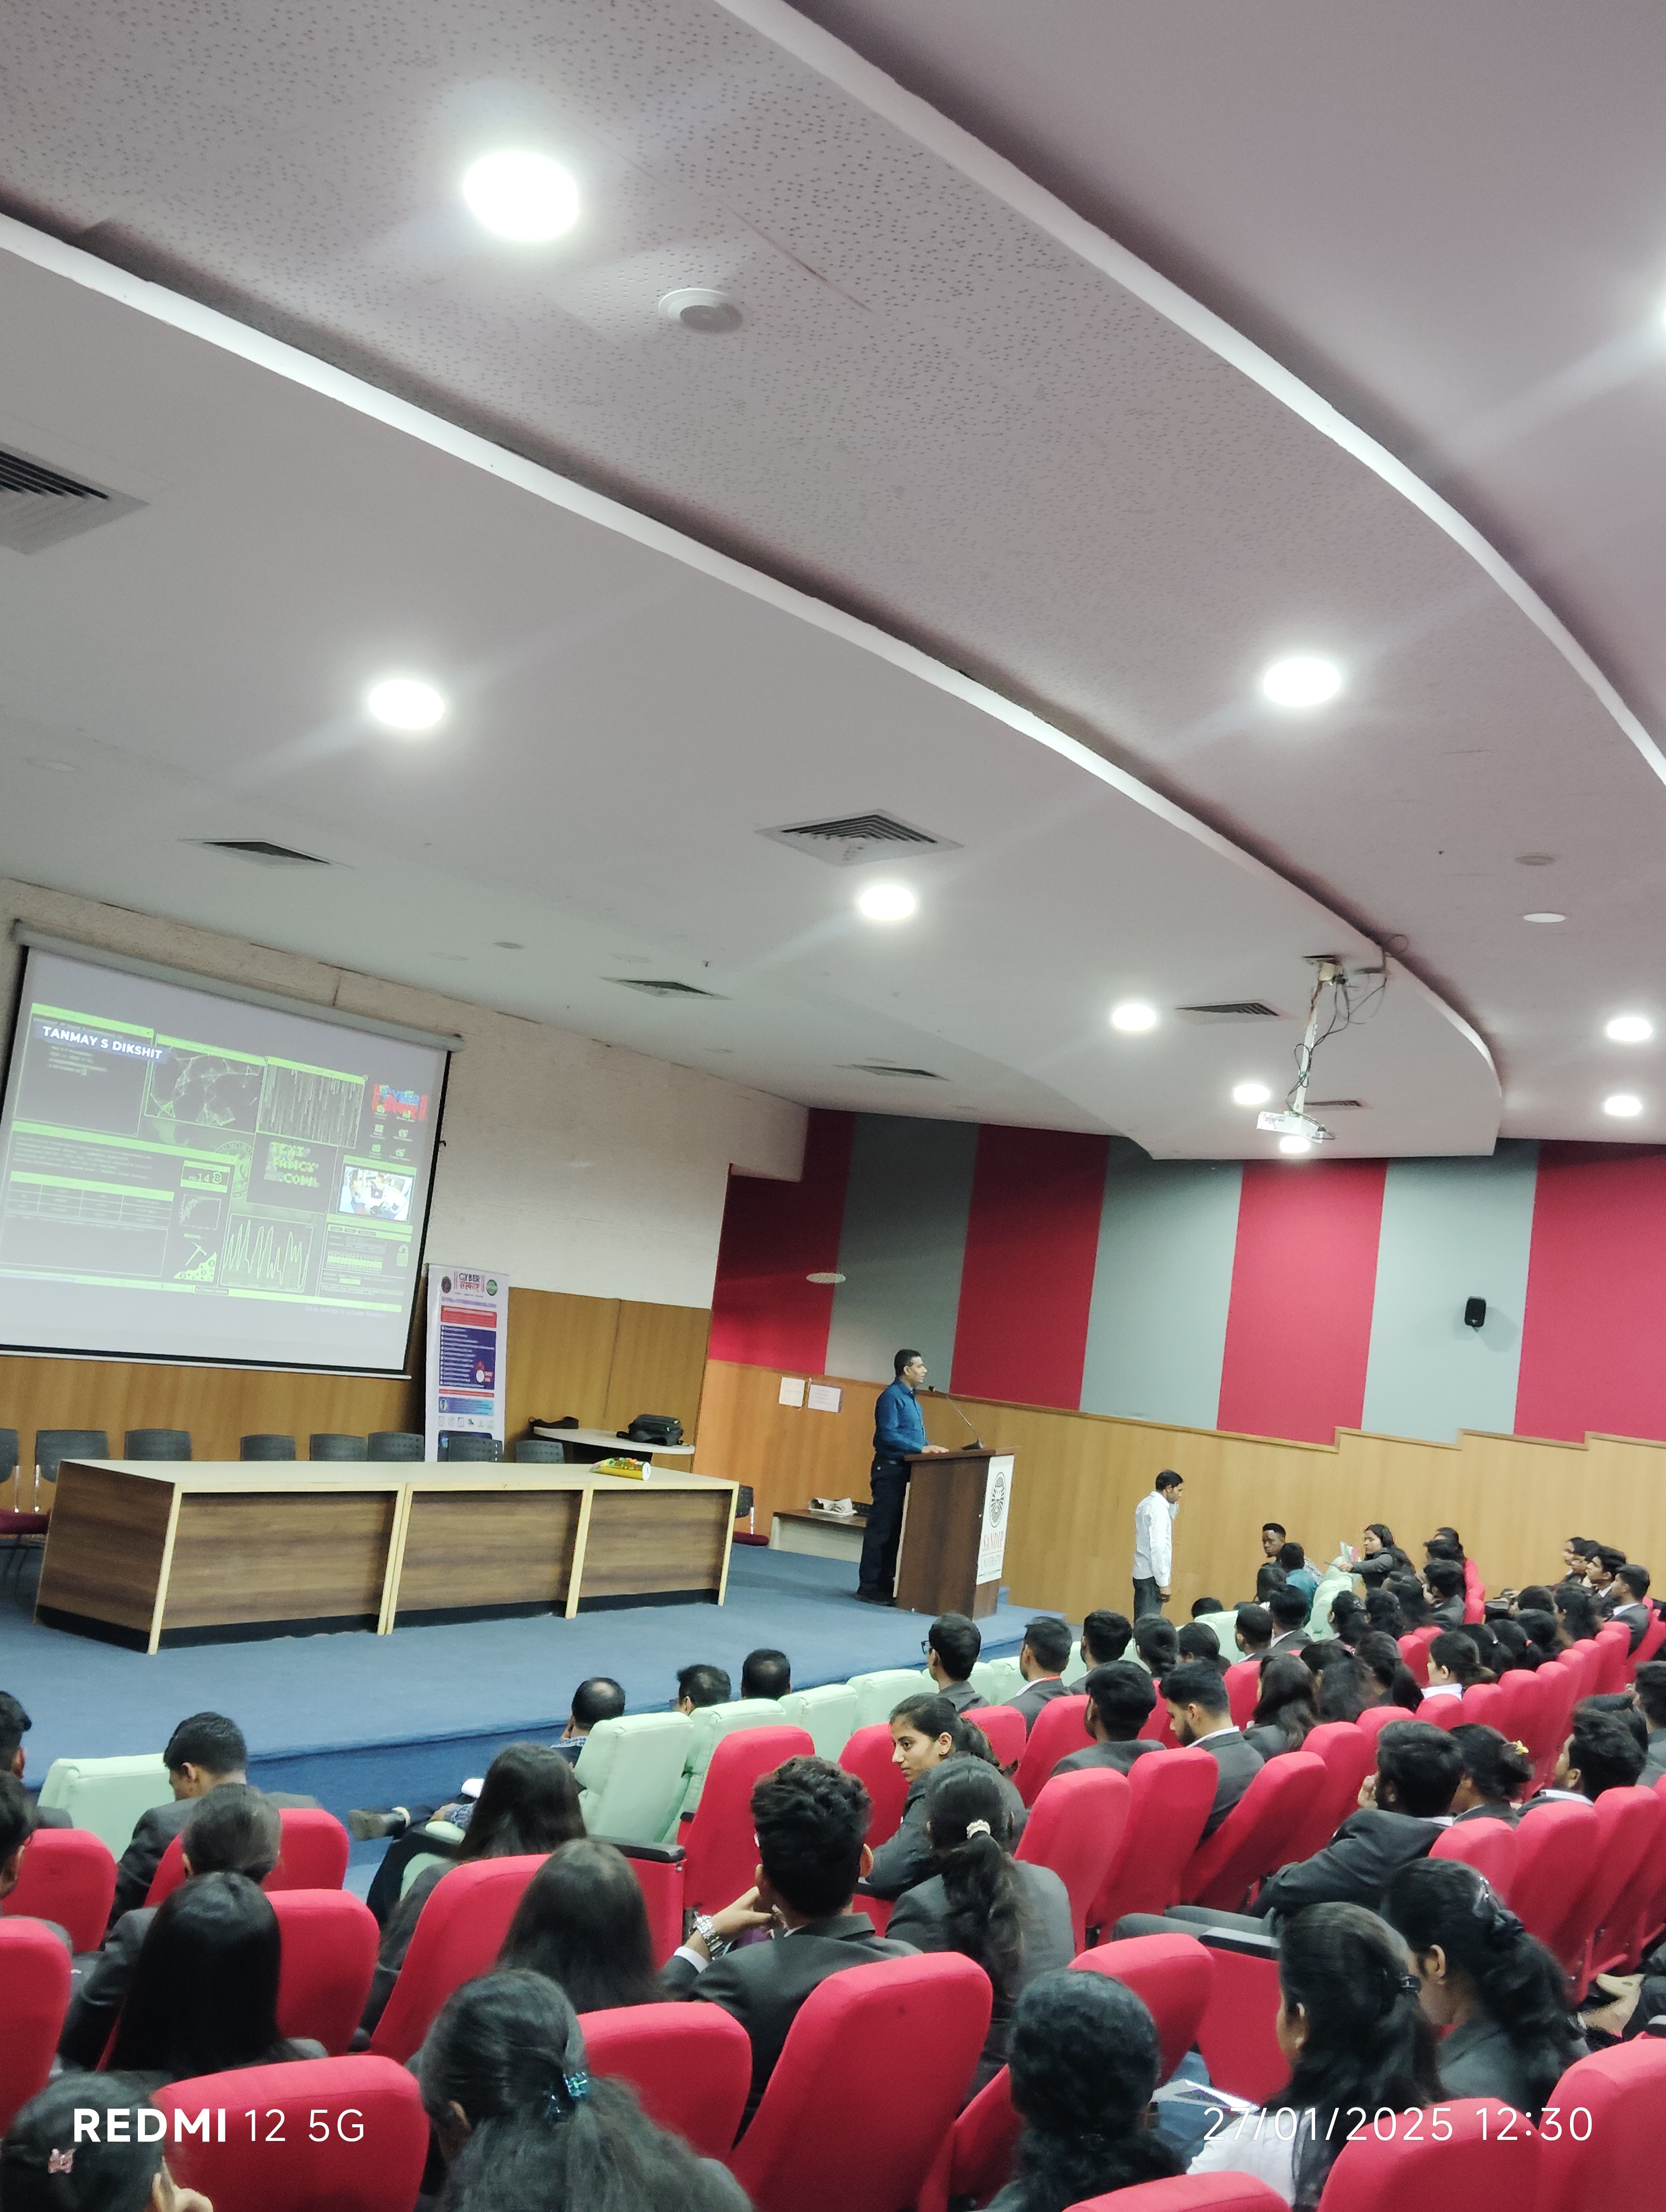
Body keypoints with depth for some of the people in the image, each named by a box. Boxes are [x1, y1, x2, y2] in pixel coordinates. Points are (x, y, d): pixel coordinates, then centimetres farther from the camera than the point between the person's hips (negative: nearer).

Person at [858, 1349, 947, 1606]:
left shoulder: (912, 1400, 18)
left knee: (896, 1531, 10)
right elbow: (888, 1435, -20)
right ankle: (869, 1587, -3)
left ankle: (885, 1584, 16)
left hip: (907, 1470, 9)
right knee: (881, 1529, -6)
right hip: (890, 1470, -9)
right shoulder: (891, 1396, -12)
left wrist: (929, 1448, 5)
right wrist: (921, 1449, -21)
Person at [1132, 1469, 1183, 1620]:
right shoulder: (1158, 1508, -16)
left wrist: (1174, 1505, 17)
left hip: (1142, 1573, 9)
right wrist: (1163, 1583, -21)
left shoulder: (1147, 1504, 13)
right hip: (1151, 1576, -9)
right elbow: (1158, 1547, -22)